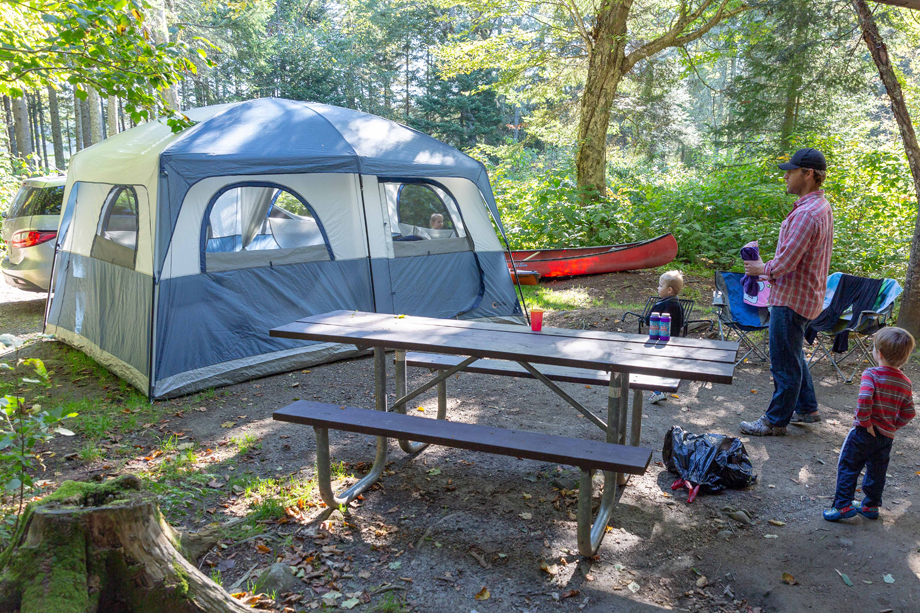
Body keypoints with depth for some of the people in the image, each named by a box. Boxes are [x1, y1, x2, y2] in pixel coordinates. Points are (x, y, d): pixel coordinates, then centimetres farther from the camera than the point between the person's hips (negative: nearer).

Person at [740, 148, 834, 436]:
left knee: (785, 363, 2)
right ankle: (807, 409, 36)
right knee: (793, 355, 23)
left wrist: (762, 269, -7)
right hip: (804, 295, 11)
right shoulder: (821, 206, 10)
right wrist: (769, 267, 10)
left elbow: (785, 263, -26)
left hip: (793, 298, -11)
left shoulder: (808, 214, -25)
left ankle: (776, 421, 14)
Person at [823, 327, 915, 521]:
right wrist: (893, 425, 13)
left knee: (848, 467, 5)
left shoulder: (872, 374, -18)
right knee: (877, 472, 19)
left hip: (864, 432, -5)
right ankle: (871, 506, 30)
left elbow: (864, 399, -32)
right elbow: (908, 413, 4)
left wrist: (866, 422, -20)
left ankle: (843, 506, 4)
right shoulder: (905, 382, 1)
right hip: (886, 436, 6)